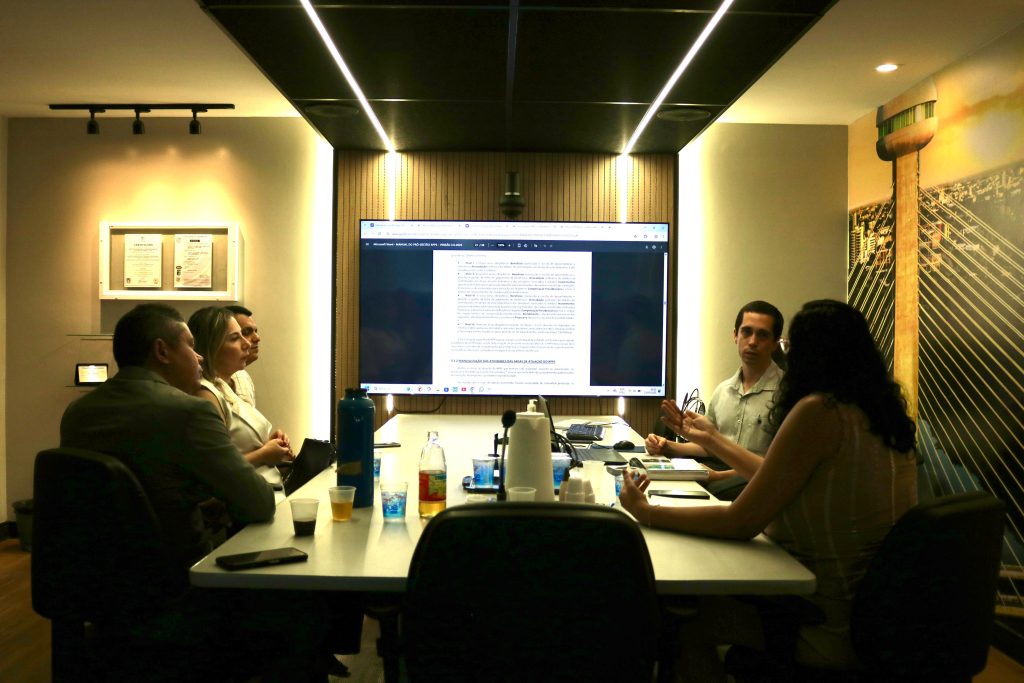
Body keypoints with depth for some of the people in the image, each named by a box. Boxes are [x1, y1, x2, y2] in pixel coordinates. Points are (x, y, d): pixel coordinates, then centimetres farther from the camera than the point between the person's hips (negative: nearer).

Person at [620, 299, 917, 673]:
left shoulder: (819, 410, -22)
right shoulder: (876, 409, 4)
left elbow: (742, 523, -19)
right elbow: (782, 485, 15)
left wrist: (646, 513, -9)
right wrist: (714, 439, 24)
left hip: (834, 630, -8)